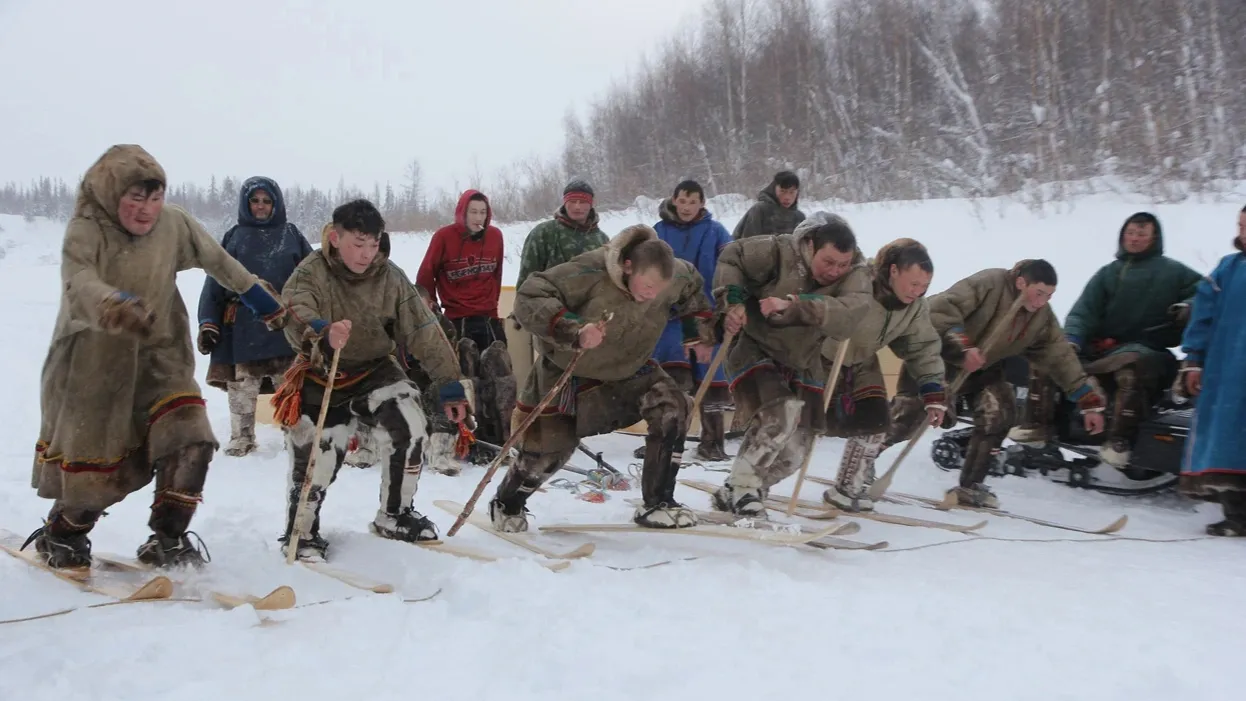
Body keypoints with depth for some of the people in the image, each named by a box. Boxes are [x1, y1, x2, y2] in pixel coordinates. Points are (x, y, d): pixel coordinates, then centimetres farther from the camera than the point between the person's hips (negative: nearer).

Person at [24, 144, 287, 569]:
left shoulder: (174, 223, -8)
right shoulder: (85, 232, -18)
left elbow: (217, 260, 8)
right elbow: (79, 284, -37)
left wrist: (264, 301, 14)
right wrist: (113, 306, -59)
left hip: (159, 353, 3)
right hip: (94, 359, -3)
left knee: (189, 441, -14)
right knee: (92, 459, 6)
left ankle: (167, 539, 3)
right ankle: (62, 535, 36)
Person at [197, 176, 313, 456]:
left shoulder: (292, 235, 8)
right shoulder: (234, 237, 8)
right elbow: (215, 283, 6)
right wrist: (208, 324, -2)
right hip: (241, 328, 1)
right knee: (241, 389, 4)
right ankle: (241, 440, 16)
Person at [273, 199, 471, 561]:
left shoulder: (391, 278, -12)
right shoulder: (309, 275, -18)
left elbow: (424, 332, -13)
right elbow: (296, 323, -35)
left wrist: (450, 386, -18)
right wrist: (322, 335, -59)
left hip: (374, 371, 2)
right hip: (322, 377, -1)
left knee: (408, 425, -20)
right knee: (315, 461, -1)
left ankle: (394, 515, 2)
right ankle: (301, 532, 29)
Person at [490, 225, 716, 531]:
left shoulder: (674, 276, -18)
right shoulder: (590, 272, -36)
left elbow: (693, 288, 8)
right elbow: (530, 298, -37)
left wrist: (700, 331, 9)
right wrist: (573, 332, -48)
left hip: (629, 368, 4)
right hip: (567, 371, -4)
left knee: (672, 411, -16)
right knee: (548, 448, 2)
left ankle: (657, 503, -2)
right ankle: (507, 504, 34)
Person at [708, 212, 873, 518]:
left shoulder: (856, 274, -19)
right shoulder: (779, 251, -23)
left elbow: (847, 314, -38)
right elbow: (731, 256, -10)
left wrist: (792, 306, -47)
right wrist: (732, 300, -24)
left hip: (802, 363, 5)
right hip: (756, 351, -4)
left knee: (795, 447, 5)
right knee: (781, 412, -29)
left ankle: (744, 493, 24)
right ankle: (738, 488, -18)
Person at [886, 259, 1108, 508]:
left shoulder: (1042, 317, -5)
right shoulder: (989, 283, -26)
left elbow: (1062, 358, -1)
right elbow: (940, 309, -33)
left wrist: (1090, 401, -4)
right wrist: (961, 348, -42)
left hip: (982, 369, 7)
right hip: (940, 355, -7)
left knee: (1000, 413, -9)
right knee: (912, 413, -19)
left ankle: (969, 487, 1)